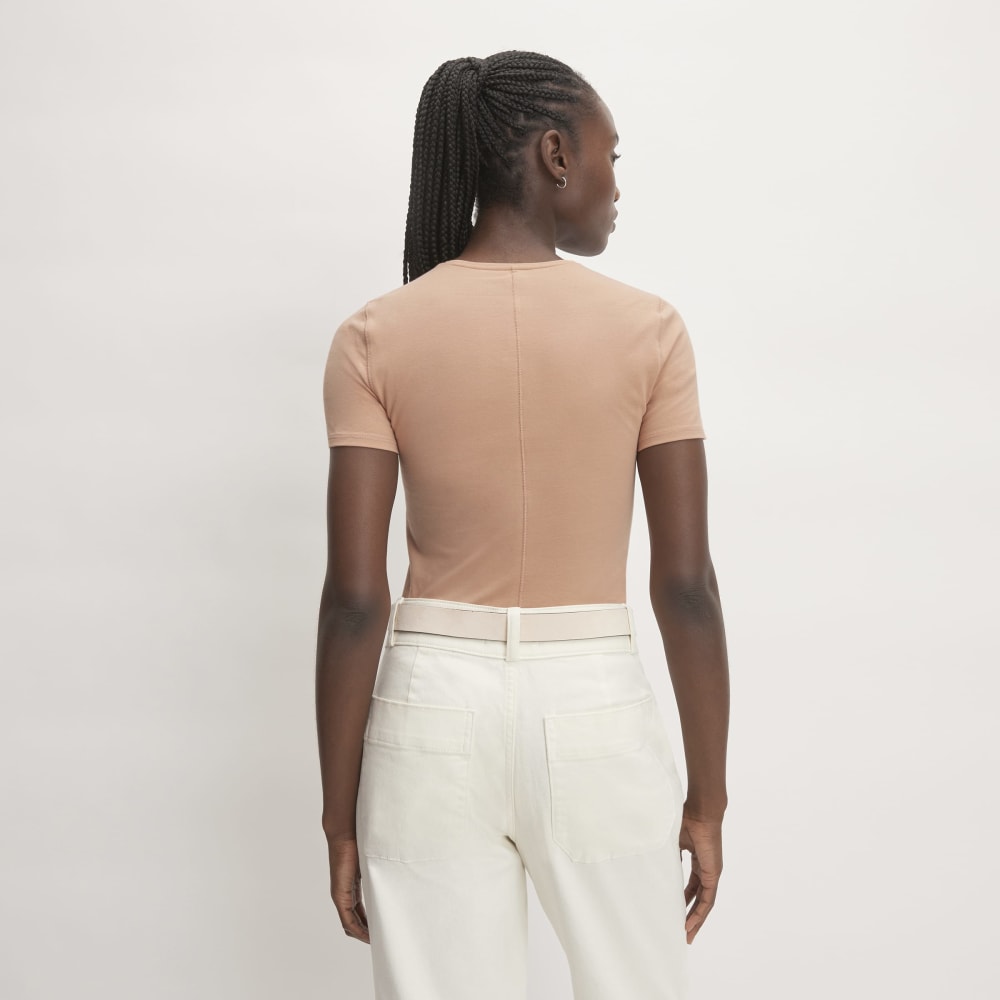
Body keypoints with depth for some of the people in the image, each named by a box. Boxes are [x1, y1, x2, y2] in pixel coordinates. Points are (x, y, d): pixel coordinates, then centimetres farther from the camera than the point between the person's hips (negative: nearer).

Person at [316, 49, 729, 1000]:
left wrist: (341, 816, 1)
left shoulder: (375, 336, -5)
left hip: (436, 709, 1)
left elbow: (354, 595, -8)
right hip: (596, 709, 0)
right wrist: (708, 797, 4)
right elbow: (686, 583, -6)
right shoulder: (646, 328, -6)